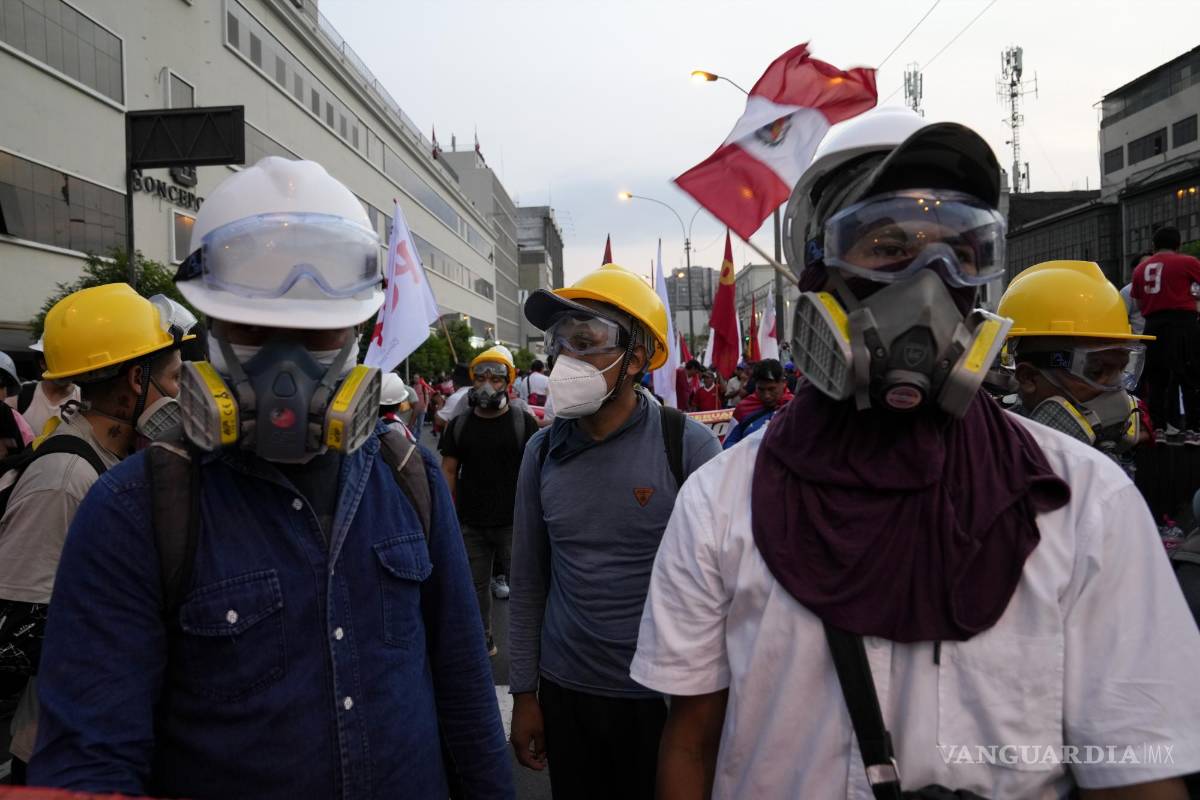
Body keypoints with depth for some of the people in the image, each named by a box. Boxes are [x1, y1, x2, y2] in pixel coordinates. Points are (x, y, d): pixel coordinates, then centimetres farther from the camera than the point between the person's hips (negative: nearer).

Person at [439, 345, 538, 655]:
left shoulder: (523, 422, -3)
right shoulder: (459, 424, 6)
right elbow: (449, 471, 8)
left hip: (514, 522, -3)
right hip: (471, 524, 3)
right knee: (475, 584, 14)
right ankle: (483, 640, 31)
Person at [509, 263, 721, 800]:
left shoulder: (687, 445, -14)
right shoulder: (543, 452, -2)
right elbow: (528, 583, 5)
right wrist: (524, 694, 7)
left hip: (665, 696, -3)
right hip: (565, 693, 4)